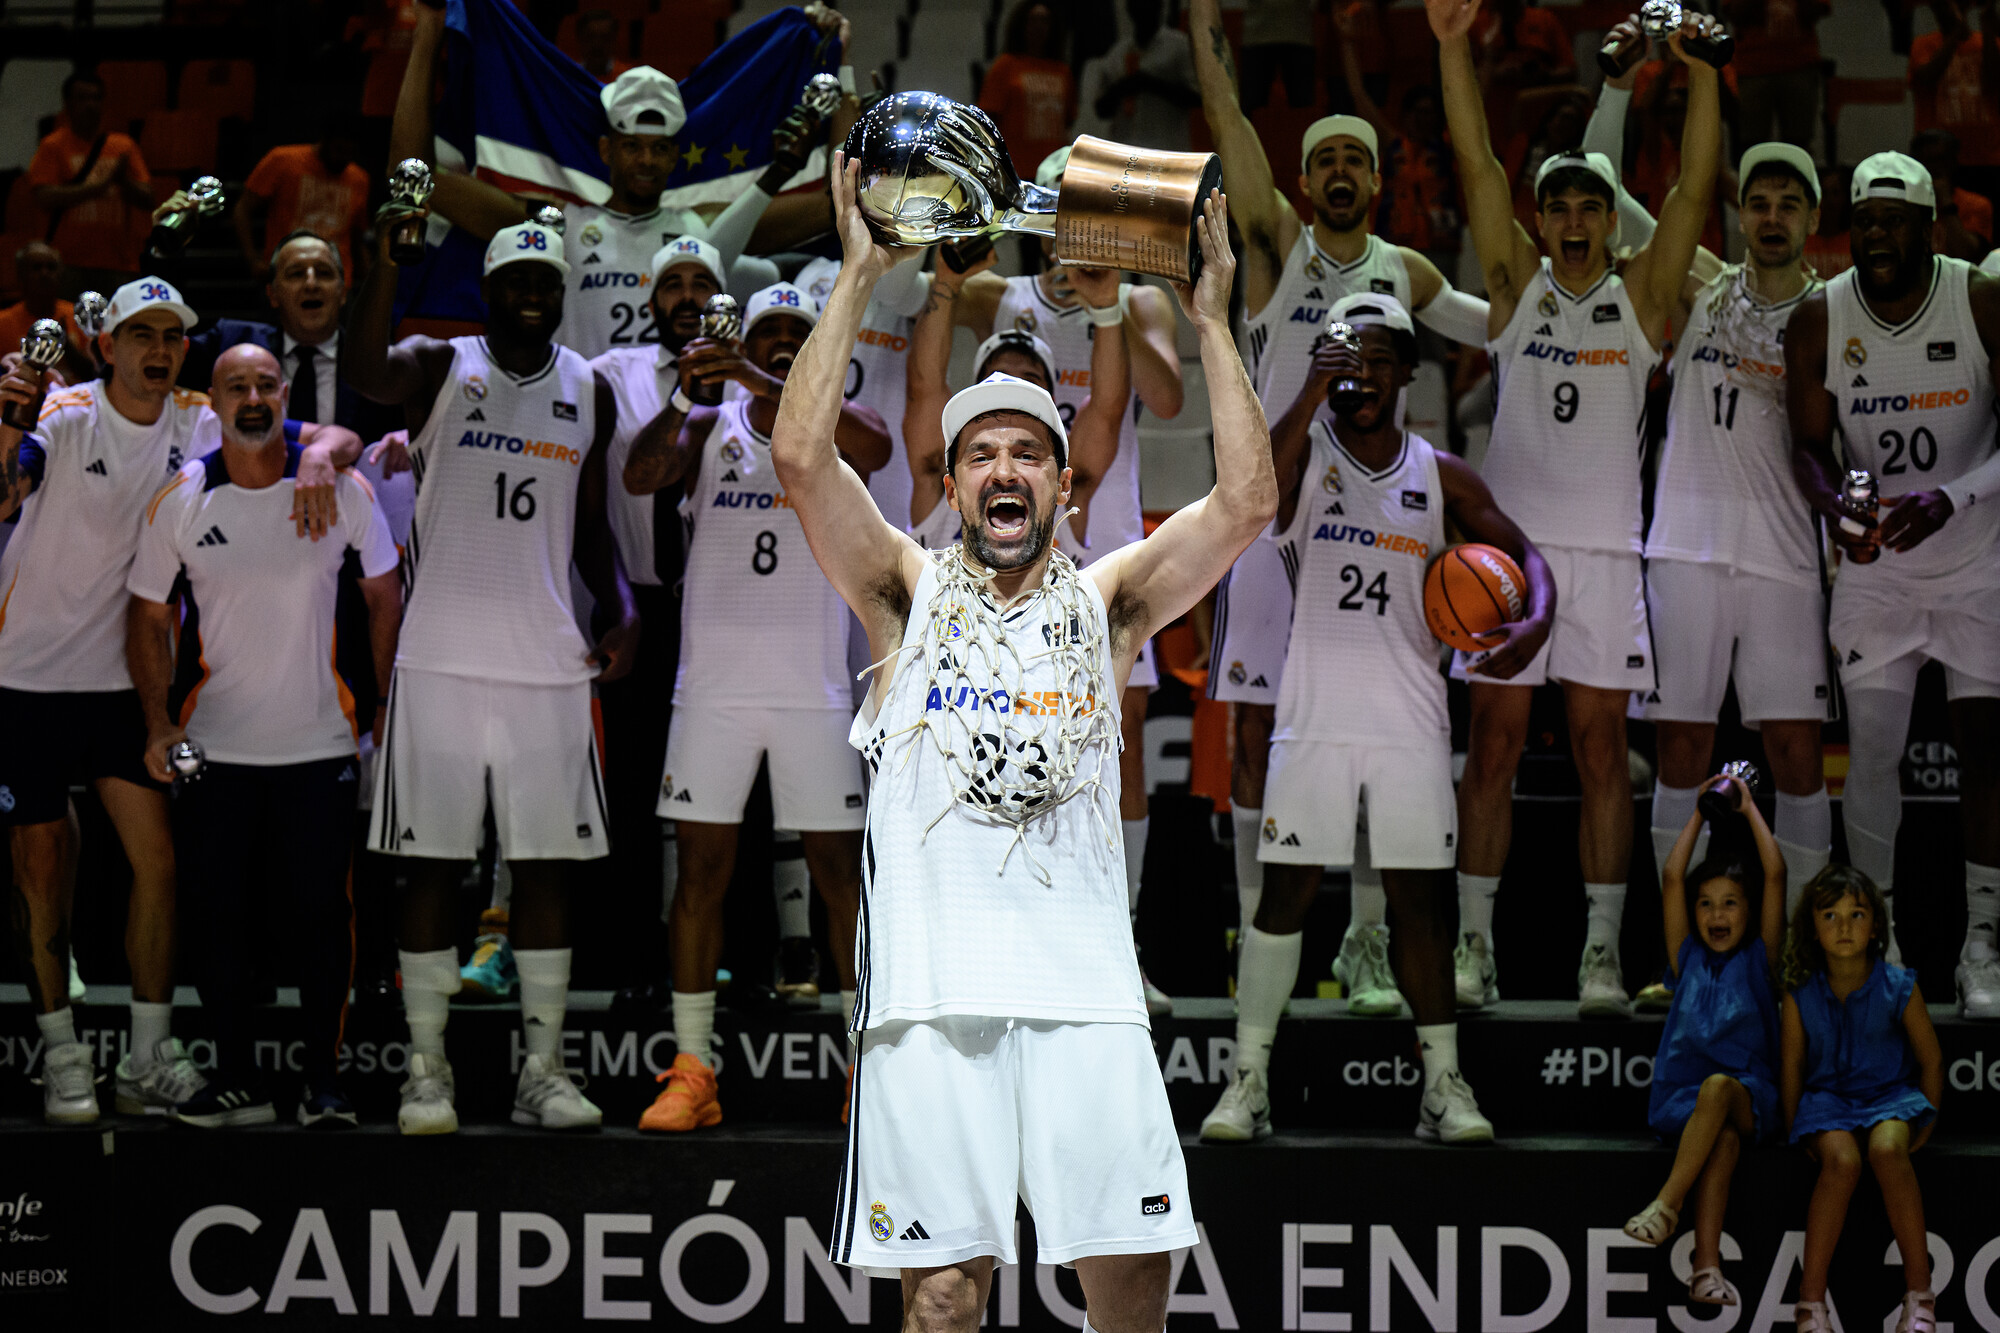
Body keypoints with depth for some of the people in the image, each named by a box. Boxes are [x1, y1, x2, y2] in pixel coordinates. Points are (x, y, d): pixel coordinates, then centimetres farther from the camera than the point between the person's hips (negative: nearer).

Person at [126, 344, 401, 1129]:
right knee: (216, 914, 3)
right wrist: (158, 724, -4)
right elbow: (149, 619, 6)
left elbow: (384, 596, 7)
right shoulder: (180, 502, -2)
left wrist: (387, 707, 2)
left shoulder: (341, 489, -3)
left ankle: (324, 1080, 10)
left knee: (321, 909, 0)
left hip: (321, 742, -1)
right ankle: (236, 1081, 13)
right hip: (215, 748, 1)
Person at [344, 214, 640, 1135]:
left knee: (547, 866, 3)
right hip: (442, 660, -3)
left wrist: (622, 611, 0)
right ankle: (426, 1070, 6)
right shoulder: (441, 369, 0)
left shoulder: (588, 392, 10)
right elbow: (361, 369, -23)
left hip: (547, 662, 3)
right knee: (431, 865, 0)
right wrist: (387, 257, -35)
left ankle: (541, 1071, 9)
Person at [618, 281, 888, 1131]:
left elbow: (874, 447, -19)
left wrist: (767, 385, -27)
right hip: (715, 684, 1)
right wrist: (683, 397, -23)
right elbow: (639, 477, -8)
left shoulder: (834, 426, 4)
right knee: (702, 865, 1)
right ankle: (692, 1070, 5)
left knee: (839, 868, 1)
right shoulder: (709, 430, 8)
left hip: (813, 685, -1)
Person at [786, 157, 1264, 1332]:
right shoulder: (909, 596, 12)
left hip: (1085, 983, 1)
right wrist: (859, 278, -2)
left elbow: (1249, 500, 5)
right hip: (933, 988, -1)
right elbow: (801, 458, -1)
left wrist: (1211, 319, 3)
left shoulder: (1105, 605, 16)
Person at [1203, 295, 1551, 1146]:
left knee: (1419, 899, 3)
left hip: (1411, 719, 2)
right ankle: (1248, 1082, 2)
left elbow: (1523, 553, 11)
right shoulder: (1307, 452, 2)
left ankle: (1444, 1087, 9)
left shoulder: (1440, 476, 9)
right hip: (1316, 717, -2)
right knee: (1286, 891, -3)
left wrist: (1535, 622, -10)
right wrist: (1315, 393, -26)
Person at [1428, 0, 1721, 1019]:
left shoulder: (1642, 297, 8)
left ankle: (1602, 954, 2)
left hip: (1604, 549, 0)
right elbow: (1476, 166, 2)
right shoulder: (1515, 287, 8)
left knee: (1600, 751, 0)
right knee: (1493, 746, 1)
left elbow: (1695, 188, 1)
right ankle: (1474, 949, 5)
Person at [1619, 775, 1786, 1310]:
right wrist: (1701, 813, 22)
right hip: (1679, 1099, 1)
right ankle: (1707, 1265, -49)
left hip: (1750, 1098, -1)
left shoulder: (1760, 959, 15)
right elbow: (1672, 878, 15)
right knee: (1724, 1136, -33)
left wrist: (1748, 808, 17)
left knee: (1719, 1087, -37)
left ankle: (1666, 1206, -45)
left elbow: (1775, 873, 8)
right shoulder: (1688, 959, 20)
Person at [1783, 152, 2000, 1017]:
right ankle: (1880, 943, 8)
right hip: (1875, 565, 1)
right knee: (1872, 750, -3)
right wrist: (1833, 507, -26)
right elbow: (1810, 445, -4)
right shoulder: (1818, 321, -8)